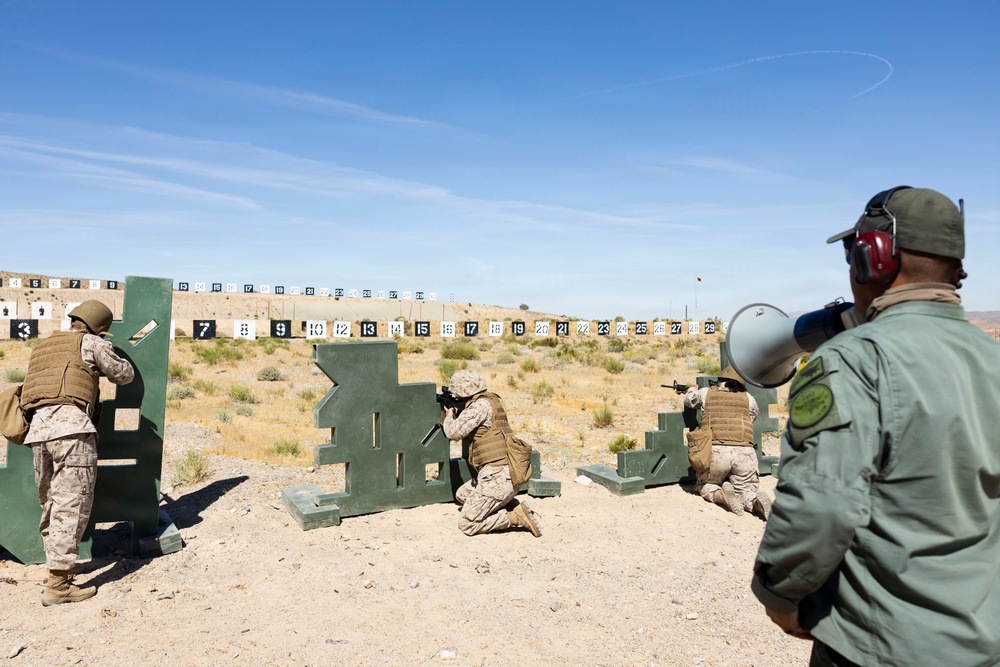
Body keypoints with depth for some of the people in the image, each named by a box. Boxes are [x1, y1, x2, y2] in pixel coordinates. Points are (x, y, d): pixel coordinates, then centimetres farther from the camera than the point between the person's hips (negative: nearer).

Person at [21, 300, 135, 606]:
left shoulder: (40, 348, 26)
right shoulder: (91, 343, 7)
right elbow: (125, 375, 13)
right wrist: (106, 359, 33)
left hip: (38, 428, 7)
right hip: (71, 426, -7)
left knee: (51, 503, 18)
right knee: (73, 504, -7)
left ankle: (58, 563, 30)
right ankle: (58, 584, -10)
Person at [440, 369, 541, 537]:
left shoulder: (481, 405, -13)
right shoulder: (489, 401, 16)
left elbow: (454, 432, -16)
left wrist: (449, 416, 5)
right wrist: (451, 416, 19)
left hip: (498, 476, -10)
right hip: (502, 473, 10)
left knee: (467, 525, -2)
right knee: (462, 495, 28)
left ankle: (517, 518, -6)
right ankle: (511, 506, 13)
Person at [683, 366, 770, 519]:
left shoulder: (706, 393, 12)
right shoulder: (749, 399, 14)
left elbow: (689, 400, 34)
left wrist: (692, 389, 56)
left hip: (715, 451, -1)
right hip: (744, 452, 1)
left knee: (703, 485, 21)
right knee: (746, 489, 17)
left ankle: (722, 496, -12)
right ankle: (756, 502, -18)